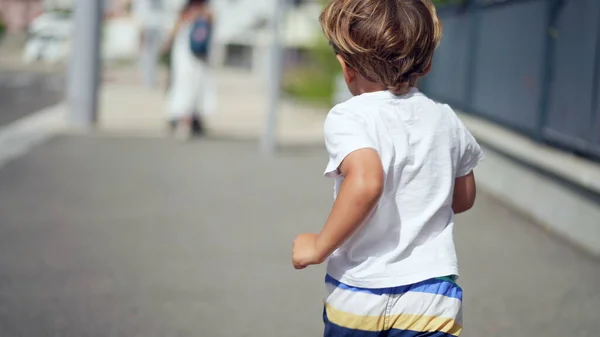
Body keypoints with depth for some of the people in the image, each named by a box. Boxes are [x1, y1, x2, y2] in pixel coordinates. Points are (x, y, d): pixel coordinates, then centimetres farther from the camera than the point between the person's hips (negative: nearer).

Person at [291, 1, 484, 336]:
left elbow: (366, 182, -29)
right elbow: (464, 199, 18)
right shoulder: (446, 120, 6)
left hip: (356, 295, -2)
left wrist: (320, 246, -18)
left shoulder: (348, 118, -11)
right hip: (432, 295, 3)